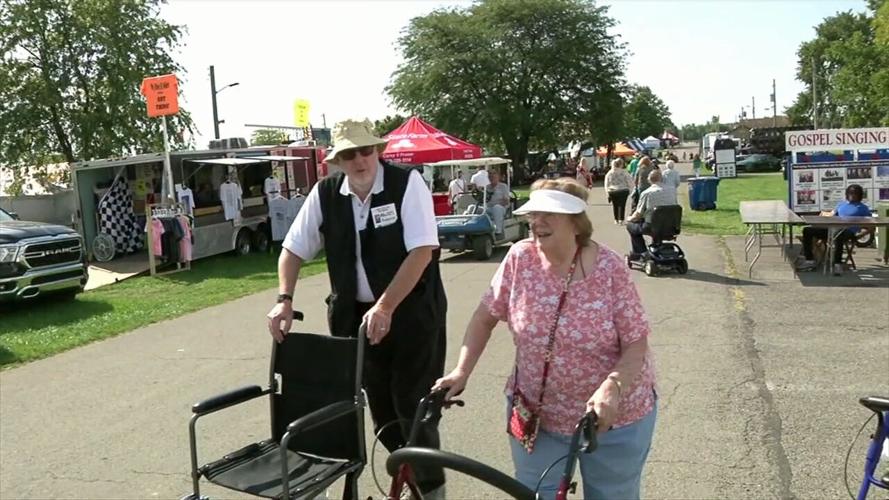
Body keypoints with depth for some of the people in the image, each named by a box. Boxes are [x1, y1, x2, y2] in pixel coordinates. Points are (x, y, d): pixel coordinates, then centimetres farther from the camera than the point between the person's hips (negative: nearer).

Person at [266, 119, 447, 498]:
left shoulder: (407, 183, -13)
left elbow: (422, 251, -20)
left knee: (413, 405, -1)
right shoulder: (325, 192, -1)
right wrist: (285, 300, -6)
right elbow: (293, 249, 6)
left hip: (412, 311, -4)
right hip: (356, 314, 4)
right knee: (381, 407, 11)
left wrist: (385, 307, -26)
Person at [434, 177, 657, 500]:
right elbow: (485, 316, -2)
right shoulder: (520, 258, -11)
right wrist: (462, 371, -10)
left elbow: (636, 344, -16)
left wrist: (612, 387, -32)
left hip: (614, 418, -1)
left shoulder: (609, 268, -18)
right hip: (536, 417, 2)